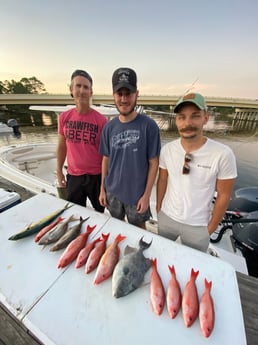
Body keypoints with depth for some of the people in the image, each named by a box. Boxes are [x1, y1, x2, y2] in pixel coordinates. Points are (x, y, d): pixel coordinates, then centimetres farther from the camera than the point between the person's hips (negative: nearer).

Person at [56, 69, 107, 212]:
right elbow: (62, 146, 9)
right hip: (73, 176, 3)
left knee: (100, 210, 18)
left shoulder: (101, 120, -11)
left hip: (96, 176, -2)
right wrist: (59, 171, 11)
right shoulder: (64, 117, -1)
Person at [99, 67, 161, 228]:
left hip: (137, 194, -3)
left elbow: (153, 163, -10)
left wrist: (147, 195, -11)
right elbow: (106, 159, 5)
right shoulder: (109, 127, -2)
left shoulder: (149, 126, -14)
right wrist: (102, 189, 7)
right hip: (112, 192, 4)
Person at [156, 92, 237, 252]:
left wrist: (211, 227, -3)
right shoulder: (167, 149, -11)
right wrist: (158, 207, 7)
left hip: (198, 226, -2)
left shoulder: (223, 154, -21)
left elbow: (224, 195, -11)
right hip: (166, 217, 3)